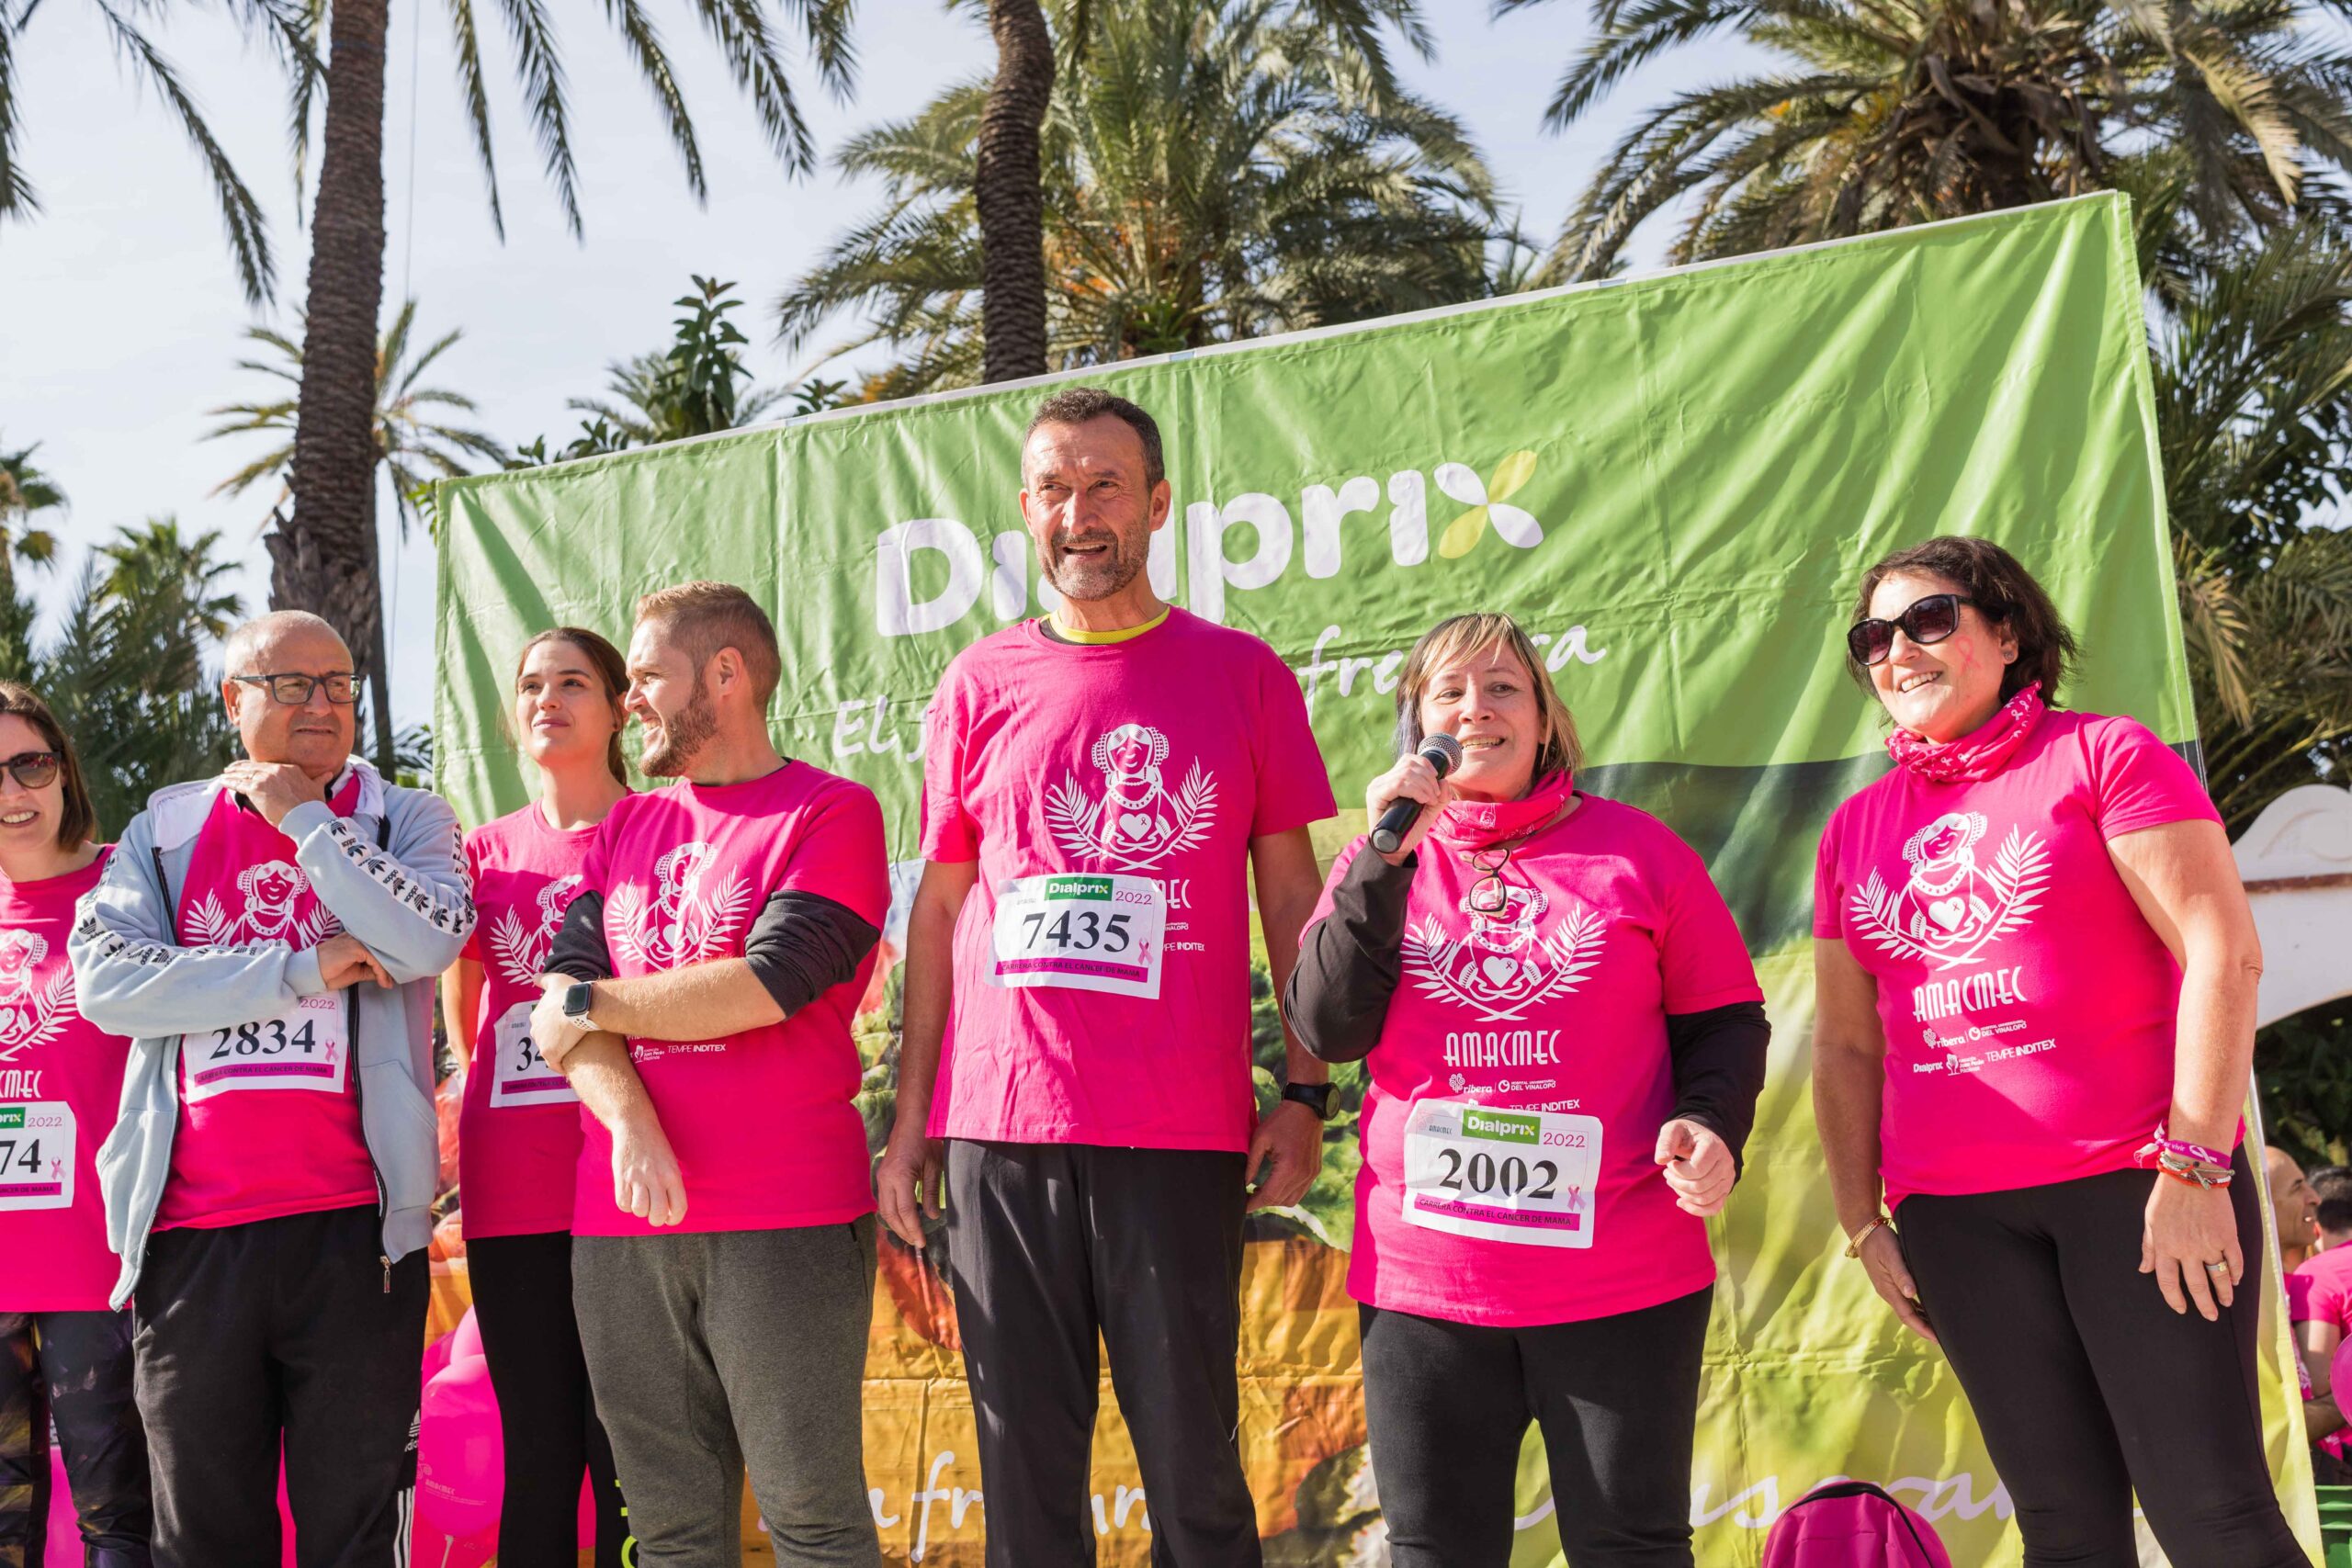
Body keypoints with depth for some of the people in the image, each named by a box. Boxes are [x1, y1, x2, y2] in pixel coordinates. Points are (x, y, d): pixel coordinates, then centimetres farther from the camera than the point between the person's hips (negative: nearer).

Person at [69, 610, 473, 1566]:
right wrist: (304, 970, -9)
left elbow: (427, 939, -12)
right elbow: (106, 983, -4)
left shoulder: (403, 822, 9)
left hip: (353, 1225, -2)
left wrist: (302, 818, -5)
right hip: (192, 1229, 2)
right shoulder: (164, 830, 13)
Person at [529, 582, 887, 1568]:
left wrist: (594, 1001, -2)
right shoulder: (624, 829, 18)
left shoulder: (832, 813, -1)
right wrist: (633, 1126, -12)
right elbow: (561, 1010, 6)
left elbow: (765, 986, -14)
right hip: (621, 1227, 5)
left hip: (786, 1225, -5)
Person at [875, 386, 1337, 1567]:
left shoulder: (1241, 674, 6)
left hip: (1180, 1133, -1)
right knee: (1024, 1461, 7)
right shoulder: (979, 686, 10)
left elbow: (1290, 895, 7)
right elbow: (940, 907, 12)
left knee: (1190, 1461, 1)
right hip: (996, 1128, 2)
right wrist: (909, 1114, 7)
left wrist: (1306, 1094, -1)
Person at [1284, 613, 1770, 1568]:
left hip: (1621, 1282, -1)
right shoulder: (1380, 865, 7)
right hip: (1424, 1282, 2)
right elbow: (1327, 1030, -6)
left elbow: (1725, 1019, 6)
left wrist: (1709, 1123, -14)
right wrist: (1388, 859, -13)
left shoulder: (1638, 851, 3)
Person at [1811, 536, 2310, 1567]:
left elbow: (2222, 952, -8)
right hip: (1954, 1214, 4)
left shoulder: (2103, 757, 2)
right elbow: (1846, 1044, 16)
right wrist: (1865, 1223, 10)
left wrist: (2194, 1165, -14)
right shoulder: (1858, 830, 15)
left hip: (2133, 1183, -4)